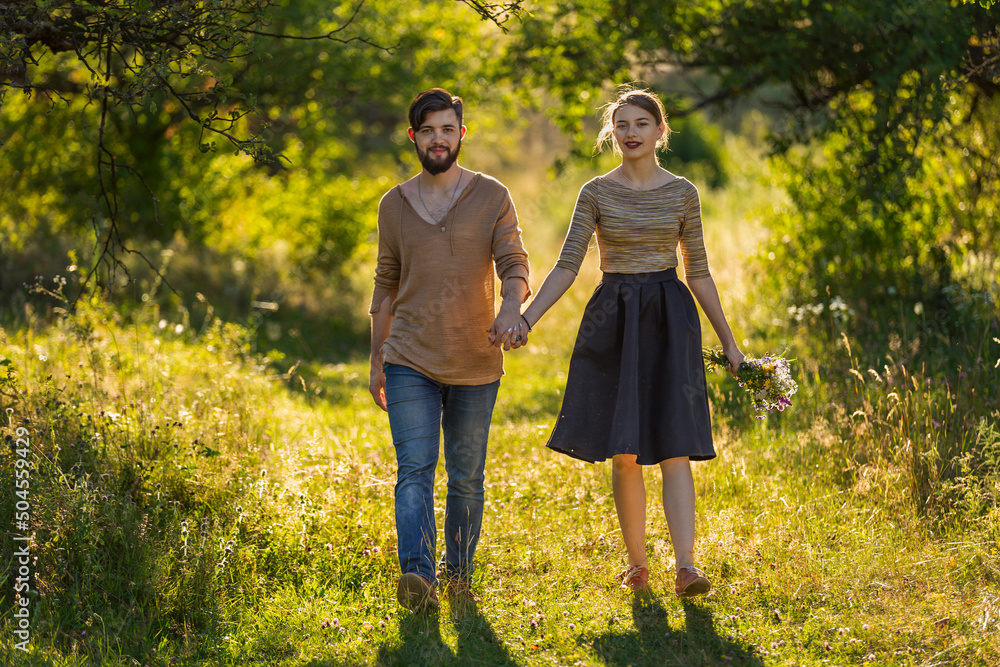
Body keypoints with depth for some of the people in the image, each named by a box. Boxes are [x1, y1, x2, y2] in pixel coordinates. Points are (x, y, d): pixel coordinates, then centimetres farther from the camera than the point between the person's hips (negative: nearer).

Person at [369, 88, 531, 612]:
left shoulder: (492, 198, 3)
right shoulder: (394, 205, 9)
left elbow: (514, 266, -4)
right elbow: (386, 286, 15)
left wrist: (512, 307, -27)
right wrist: (376, 361, 14)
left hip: (475, 365, 0)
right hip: (410, 363, 0)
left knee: (467, 477, 8)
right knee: (415, 469, -13)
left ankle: (458, 573, 20)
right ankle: (417, 575, -25)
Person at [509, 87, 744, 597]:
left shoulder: (682, 192, 5)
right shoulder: (596, 193, 4)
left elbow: (698, 272, 10)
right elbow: (567, 266, 0)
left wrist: (728, 340, 10)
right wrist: (525, 319, -12)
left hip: (669, 320, 0)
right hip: (613, 322, 1)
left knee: (674, 448, -8)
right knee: (624, 451, 2)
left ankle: (685, 565, -15)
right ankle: (636, 563, 15)